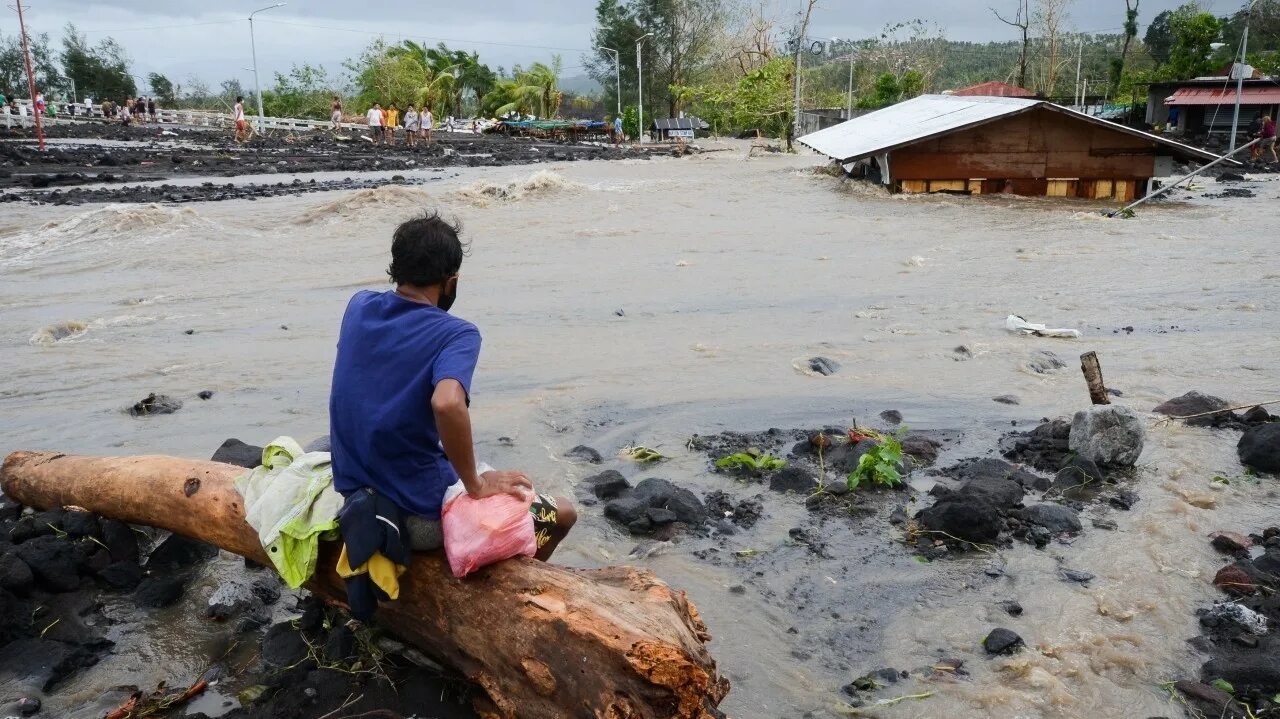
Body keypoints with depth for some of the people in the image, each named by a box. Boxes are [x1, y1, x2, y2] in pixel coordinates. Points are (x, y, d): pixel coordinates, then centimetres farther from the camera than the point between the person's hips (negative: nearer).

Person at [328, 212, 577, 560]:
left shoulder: (359, 307, 1)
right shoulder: (456, 334, -18)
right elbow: (447, 403, -38)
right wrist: (476, 484, -25)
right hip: (422, 517, -7)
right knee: (563, 513, 12)